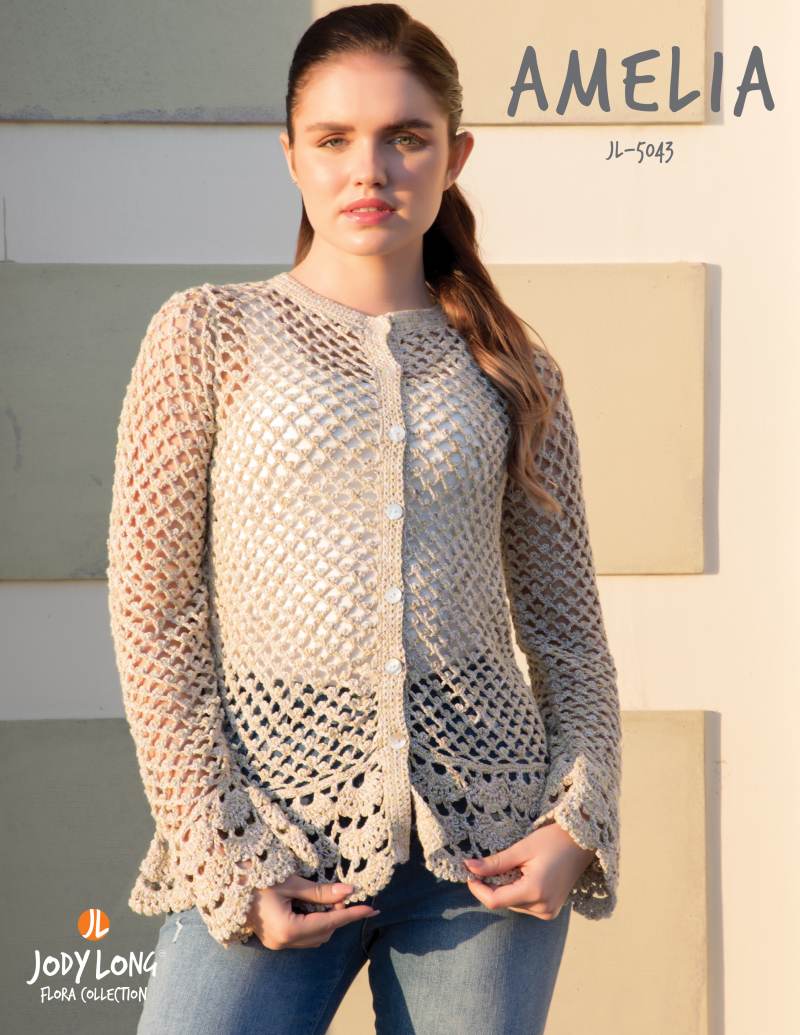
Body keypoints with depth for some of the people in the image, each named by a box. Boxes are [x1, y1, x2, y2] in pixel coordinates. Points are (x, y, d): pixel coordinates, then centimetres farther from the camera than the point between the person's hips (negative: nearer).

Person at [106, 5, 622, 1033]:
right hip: (275, 827, -2)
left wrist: (580, 818, -3)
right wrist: (220, 852, -7)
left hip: (485, 831, 2)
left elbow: (568, 627, 10)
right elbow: (153, 612, -2)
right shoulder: (208, 334, 2)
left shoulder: (511, 371, 9)